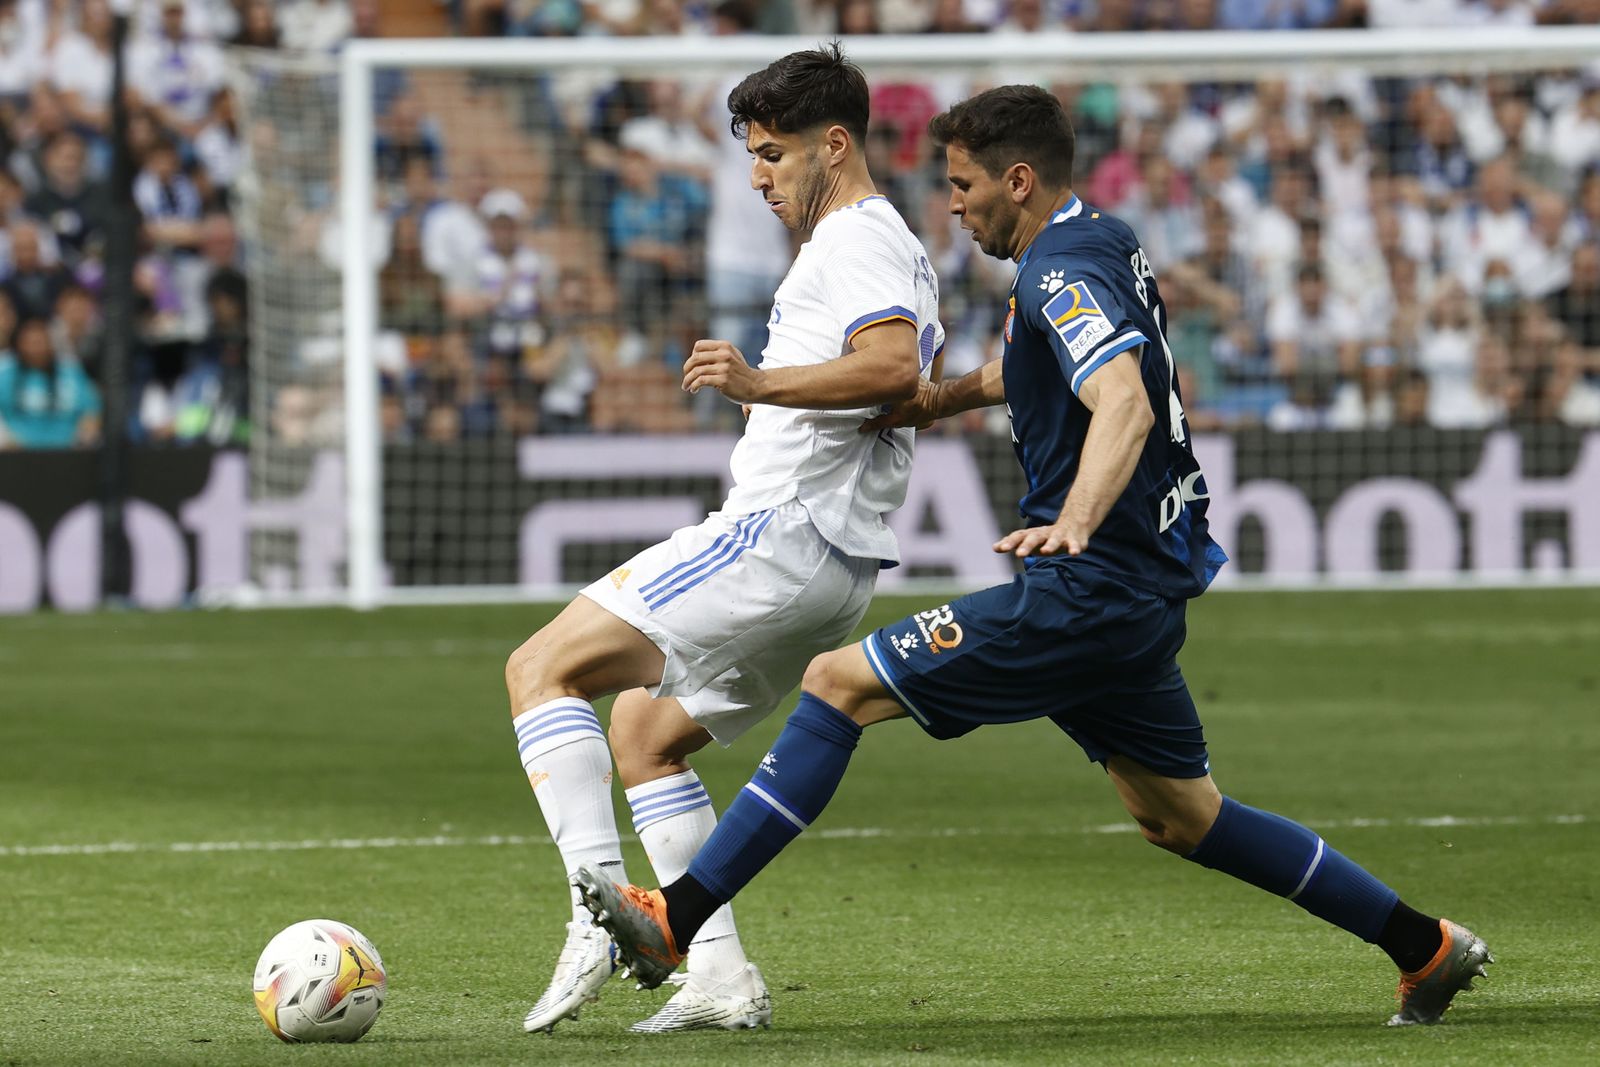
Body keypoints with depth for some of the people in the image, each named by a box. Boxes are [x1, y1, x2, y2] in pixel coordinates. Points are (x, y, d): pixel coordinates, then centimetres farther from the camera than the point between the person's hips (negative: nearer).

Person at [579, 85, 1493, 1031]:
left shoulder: (1062, 271, -16)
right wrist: (939, 399, 21)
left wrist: (1076, 522, -49)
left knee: (840, 684, -10)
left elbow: (1125, 403, -33)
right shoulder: (1106, 242, 14)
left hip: (1089, 591, -10)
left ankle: (675, 923, -13)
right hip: (1152, 591, 10)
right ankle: (1424, 946, 22)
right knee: (1182, 818, 20)